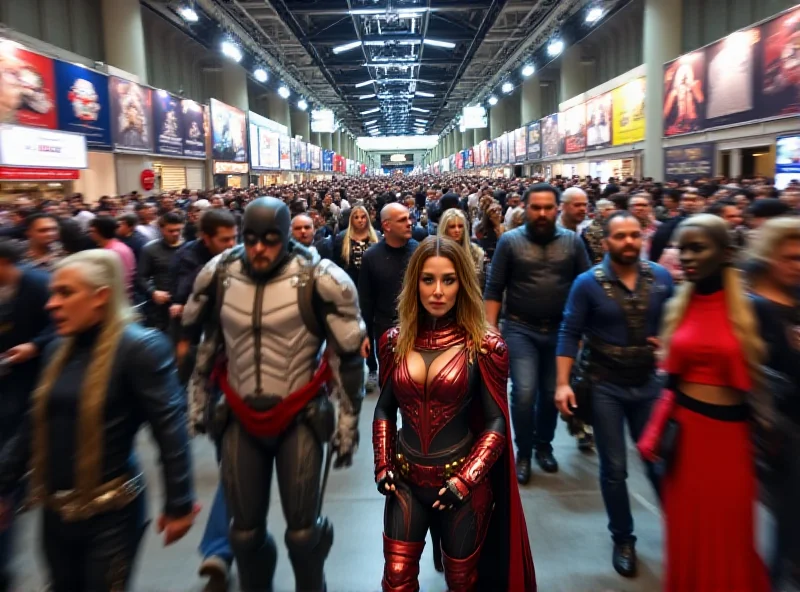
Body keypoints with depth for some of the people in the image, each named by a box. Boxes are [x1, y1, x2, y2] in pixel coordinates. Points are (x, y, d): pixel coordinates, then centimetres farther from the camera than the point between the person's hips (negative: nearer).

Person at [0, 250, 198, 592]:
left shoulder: (140, 348, -17)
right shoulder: (58, 349, 5)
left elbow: (169, 429, -18)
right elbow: (36, 425, 12)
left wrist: (178, 504, -17)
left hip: (110, 511, -6)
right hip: (56, 509, 6)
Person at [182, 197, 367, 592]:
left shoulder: (318, 279, -15)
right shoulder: (219, 275, -2)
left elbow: (349, 355, -9)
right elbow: (202, 344, 13)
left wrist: (348, 423, -7)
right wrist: (199, 403, 17)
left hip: (300, 417, -3)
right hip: (240, 418, 3)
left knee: (303, 529, 5)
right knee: (244, 530, 13)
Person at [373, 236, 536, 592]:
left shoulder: (483, 346, -12)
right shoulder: (396, 340, -3)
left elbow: (495, 423, -9)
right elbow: (384, 409, 7)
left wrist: (465, 480, -16)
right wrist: (382, 466, -2)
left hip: (461, 484, -2)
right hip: (405, 479, 2)